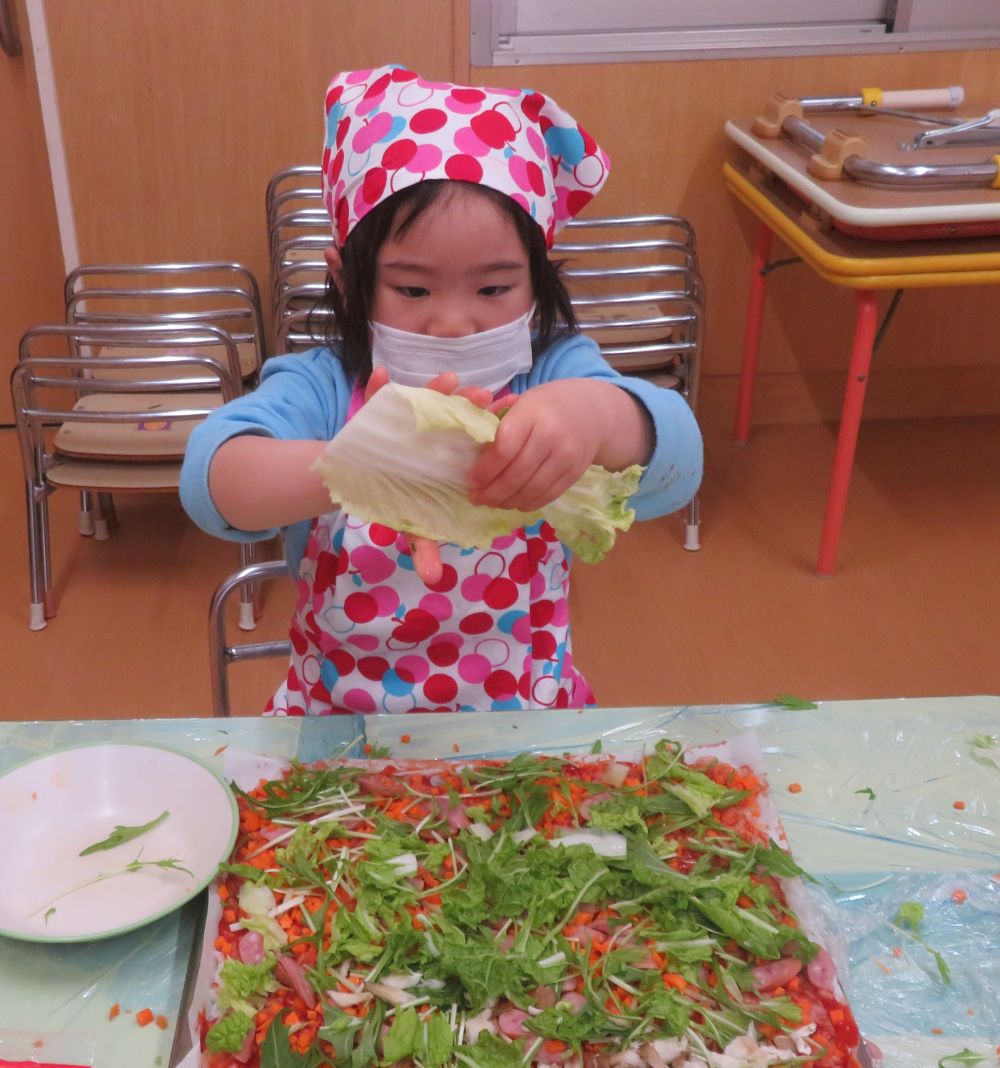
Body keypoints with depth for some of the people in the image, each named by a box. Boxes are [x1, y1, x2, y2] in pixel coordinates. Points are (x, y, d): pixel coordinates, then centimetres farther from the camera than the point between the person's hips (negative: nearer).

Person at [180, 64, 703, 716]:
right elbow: (213, 478, -30)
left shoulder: (555, 376, -9)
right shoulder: (322, 389, -11)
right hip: (339, 724, -1)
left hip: (528, 728, 2)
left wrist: (595, 413, -51)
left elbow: (674, 462, -27)